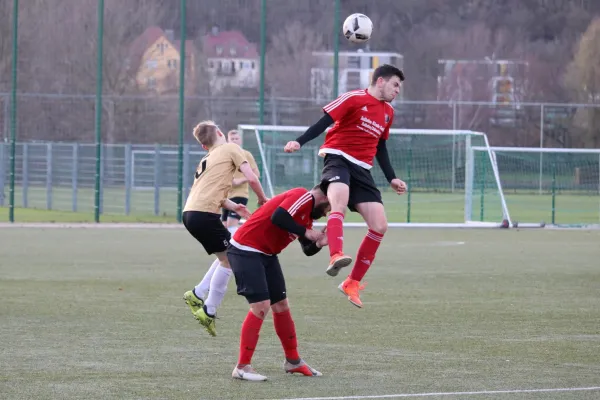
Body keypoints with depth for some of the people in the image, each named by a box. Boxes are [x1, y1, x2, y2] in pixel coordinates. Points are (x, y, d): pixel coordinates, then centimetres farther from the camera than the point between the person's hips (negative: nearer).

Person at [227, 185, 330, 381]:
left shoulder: (308, 210, 15)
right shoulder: (302, 197, -15)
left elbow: (308, 250, 18)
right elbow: (278, 217, -31)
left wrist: (319, 243, -4)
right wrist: (306, 232, -20)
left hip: (267, 254, 10)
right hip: (246, 250, -10)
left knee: (281, 305, 14)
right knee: (261, 306, -16)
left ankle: (293, 361, 27)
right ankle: (242, 367, -10)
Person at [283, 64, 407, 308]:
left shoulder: (388, 112, 18)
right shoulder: (354, 99, -5)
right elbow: (324, 122, -8)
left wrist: (392, 179, 23)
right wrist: (299, 142, -20)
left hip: (362, 169, 7)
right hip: (338, 158, -7)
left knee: (380, 226, -3)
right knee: (340, 203, -37)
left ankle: (352, 283, 7)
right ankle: (336, 257, -58)